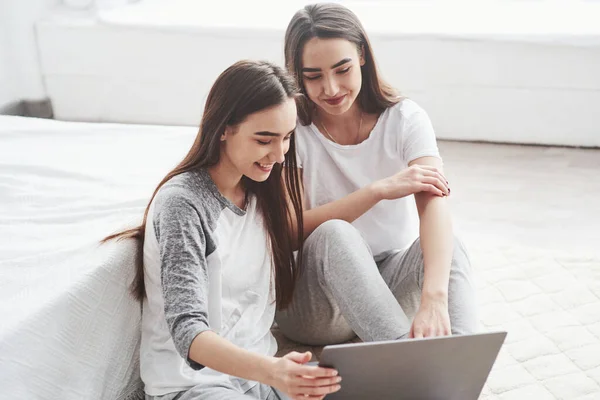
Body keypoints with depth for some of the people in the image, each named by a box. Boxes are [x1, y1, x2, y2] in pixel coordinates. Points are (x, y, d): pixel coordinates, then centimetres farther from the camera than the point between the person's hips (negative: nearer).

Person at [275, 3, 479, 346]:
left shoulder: (405, 119, -8)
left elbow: (434, 205, -26)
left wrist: (433, 299, -45)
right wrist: (380, 190, -28)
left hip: (392, 279, 2)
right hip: (312, 301, -1)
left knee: (449, 247, -30)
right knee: (336, 234, -34)